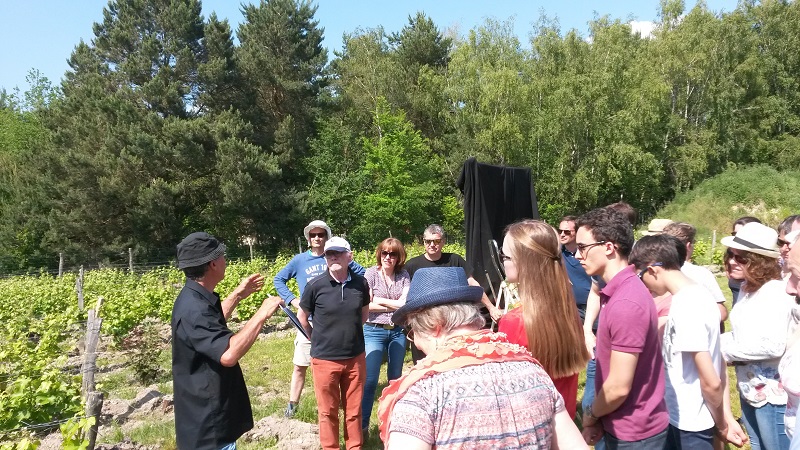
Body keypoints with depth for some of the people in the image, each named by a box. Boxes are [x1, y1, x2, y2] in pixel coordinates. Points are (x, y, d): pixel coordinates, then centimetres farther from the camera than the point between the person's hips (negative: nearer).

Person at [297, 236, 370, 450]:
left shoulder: (360, 283, -5)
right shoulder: (315, 285, -13)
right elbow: (301, 316, 3)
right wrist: (317, 339, 9)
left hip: (355, 357, 2)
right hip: (325, 358, -2)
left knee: (354, 409, 15)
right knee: (327, 411, 12)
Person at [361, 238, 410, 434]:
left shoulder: (403, 276, 1)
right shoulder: (371, 273, -6)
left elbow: (406, 303, -9)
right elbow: (366, 305, -12)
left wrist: (380, 300, -9)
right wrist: (394, 306, -10)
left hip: (398, 331, 3)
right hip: (374, 331, -3)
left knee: (395, 377, 14)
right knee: (369, 379, -4)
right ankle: (362, 425, 8)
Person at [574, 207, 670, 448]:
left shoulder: (625, 303, -27)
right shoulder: (619, 292, 4)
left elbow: (619, 387, -25)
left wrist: (590, 415, -7)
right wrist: (599, 417, 4)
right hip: (622, 426, 8)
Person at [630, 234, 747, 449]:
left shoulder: (684, 307, -25)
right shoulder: (699, 293, 2)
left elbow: (710, 382, -23)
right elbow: (720, 367, 6)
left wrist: (721, 424, -7)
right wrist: (726, 416, 8)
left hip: (689, 424, -8)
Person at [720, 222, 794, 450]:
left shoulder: (776, 292, -20)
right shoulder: (746, 288, 7)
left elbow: (773, 346, -28)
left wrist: (727, 350, -19)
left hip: (772, 393, -9)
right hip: (749, 388, 9)